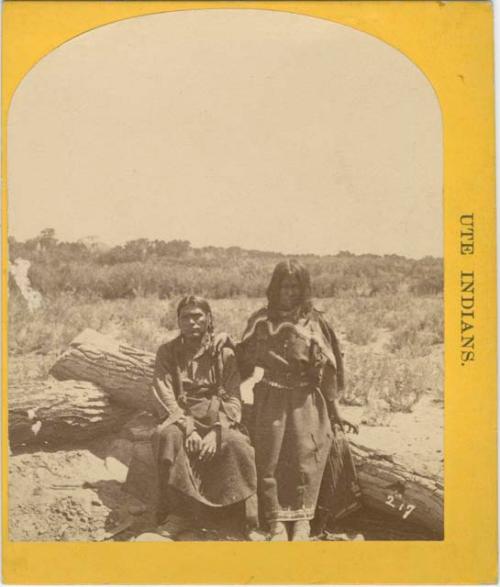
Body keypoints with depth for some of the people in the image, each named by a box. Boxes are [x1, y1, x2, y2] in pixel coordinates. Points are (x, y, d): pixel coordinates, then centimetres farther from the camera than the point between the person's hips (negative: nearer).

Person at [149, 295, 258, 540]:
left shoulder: (224, 353, 7)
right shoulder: (167, 352, 8)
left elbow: (232, 400, -1)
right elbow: (164, 398, -3)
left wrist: (216, 432, -19)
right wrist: (188, 428, -19)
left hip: (217, 422, 0)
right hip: (179, 419, 0)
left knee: (237, 443, -33)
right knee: (166, 436, -35)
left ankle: (250, 518, -22)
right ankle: (180, 513, -28)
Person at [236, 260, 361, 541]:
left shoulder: (315, 322, 1)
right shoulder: (261, 320, 5)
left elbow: (327, 370, 2)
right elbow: (245, 362, 11)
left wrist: (334, 410, 3)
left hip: (306, 399, -1)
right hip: (271, 399, 1)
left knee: (306, 456, -9)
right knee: (271, 457, -6)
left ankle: (302, 520, 0)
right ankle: (277, 521, 0)